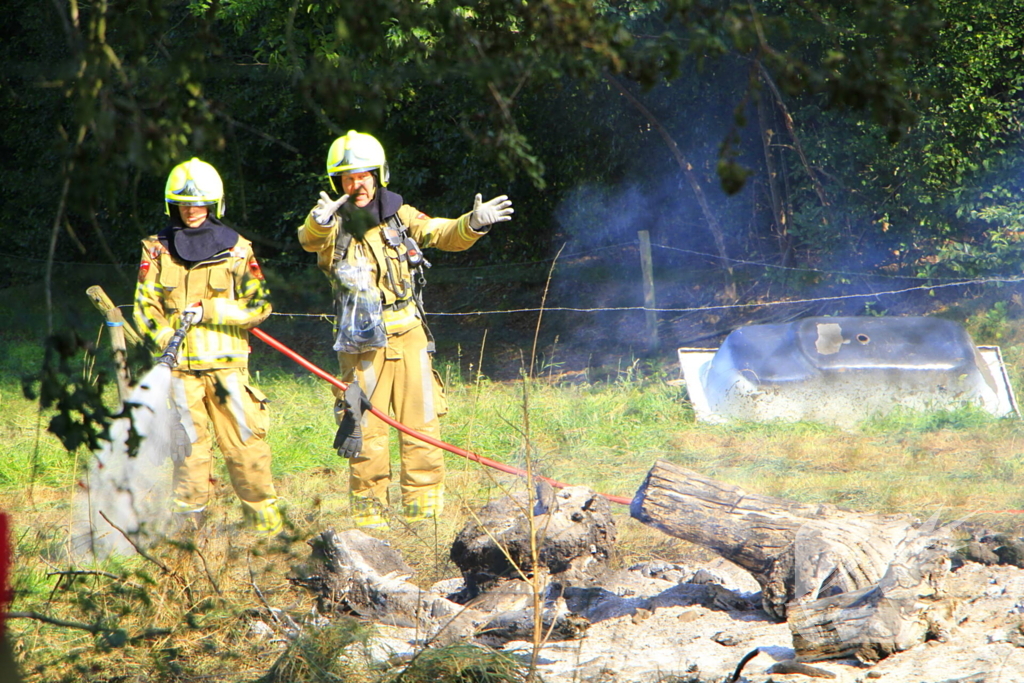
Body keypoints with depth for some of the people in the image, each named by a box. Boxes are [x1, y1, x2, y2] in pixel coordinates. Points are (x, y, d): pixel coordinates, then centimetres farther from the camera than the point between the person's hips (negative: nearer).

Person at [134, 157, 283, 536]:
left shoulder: (236, 249, 8)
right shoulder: (157, 250, 9)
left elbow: (259, 304, 4)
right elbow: (145, 306, 5)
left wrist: (209, 311, -8)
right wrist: (164, 336, -14)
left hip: (227, 362, 0)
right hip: (179, 365, 0)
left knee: (245, 441, -4)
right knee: (188, 445, -1)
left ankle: (265, 516, 5)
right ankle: (188, 522, 8)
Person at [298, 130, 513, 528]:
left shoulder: (399, 216, 5)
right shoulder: (335, 226, -2)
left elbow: (443, 234, -4)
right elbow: (310, 240, -23)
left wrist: (473, 224, -26)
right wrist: (319, 222, -47)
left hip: (408, 336, 2)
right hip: (362, 343, -2)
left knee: (422, 426, 1)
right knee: (366, 431, -1)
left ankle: (424, 513, 8)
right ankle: (369, 517, 7)